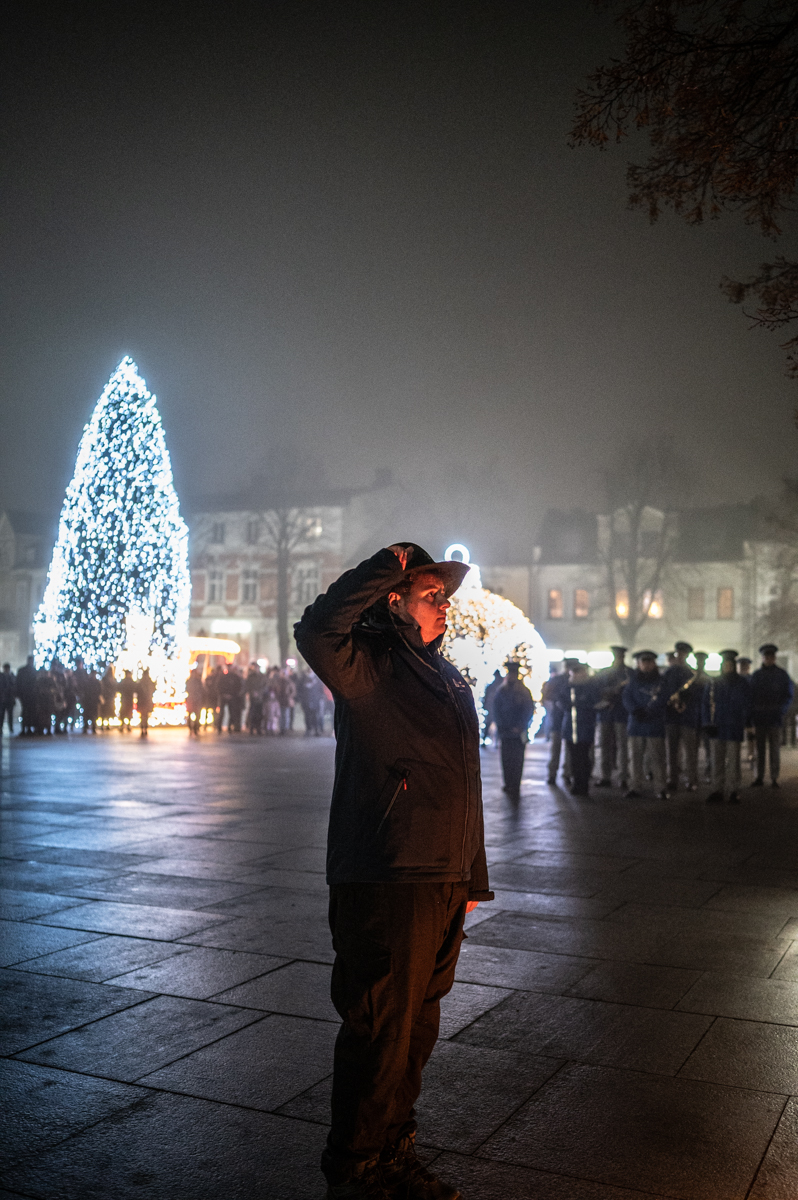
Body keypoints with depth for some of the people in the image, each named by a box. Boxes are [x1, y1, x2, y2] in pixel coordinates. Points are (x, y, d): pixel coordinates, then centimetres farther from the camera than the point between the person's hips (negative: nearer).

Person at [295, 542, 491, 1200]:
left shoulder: (451, 678, 18)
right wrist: (386, 564, -22)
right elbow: (317, 631, -31)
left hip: (444, 886, 8)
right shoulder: (369, 667, -7)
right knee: (380, 1033, 1)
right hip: (385, 885, -8)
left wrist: (473, 877, 21)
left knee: (417, 1029, 18)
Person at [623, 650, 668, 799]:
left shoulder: (660, 681, 5)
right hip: (636, 724, 3)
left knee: (656, 757, -5)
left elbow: (662, 700, -7)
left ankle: (660, 788, 1)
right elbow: (627, 697, 3)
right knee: (636, 757, 5)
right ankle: (636, 788, 12)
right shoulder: (634, 680, 13)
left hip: (655, 726, -3)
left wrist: (646, 713, -18)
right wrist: (635, 710, -15)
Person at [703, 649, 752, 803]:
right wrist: (709, 724, -2)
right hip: (717, 728, 2)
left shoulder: (743, 685, 3)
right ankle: (717, 791, 7)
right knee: (717, 761, 3)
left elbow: (747, 707, 5)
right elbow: (707, 704, 6)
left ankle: (734, 791, 8)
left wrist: (747, 726, 0)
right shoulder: (713, 684, 7)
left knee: (733, 761, 1)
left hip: (735, 729, -2)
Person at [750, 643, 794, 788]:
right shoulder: (756, 675, 11)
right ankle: (759, 777, 8)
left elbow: (789, 695, 5)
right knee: (760, 748, 4)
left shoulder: (782, 674, 5)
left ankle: (774, 778, 4)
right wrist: (752, 712, 1)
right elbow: (751, 695, 11)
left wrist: (781, 712, -6)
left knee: (774, 748, -2)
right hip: (759, 717, 2)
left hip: (775, 718, -2)